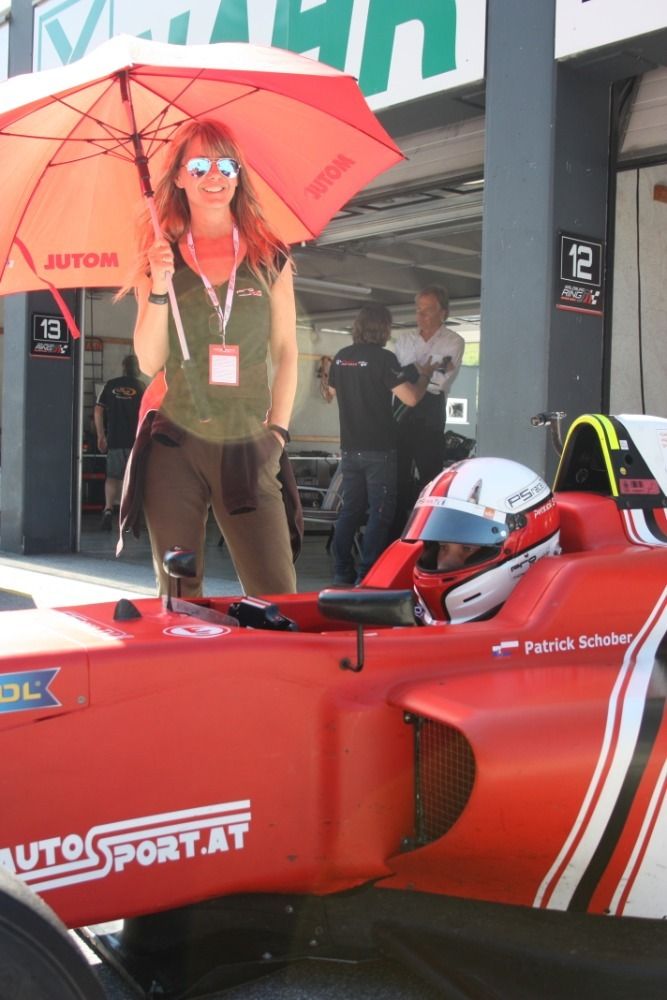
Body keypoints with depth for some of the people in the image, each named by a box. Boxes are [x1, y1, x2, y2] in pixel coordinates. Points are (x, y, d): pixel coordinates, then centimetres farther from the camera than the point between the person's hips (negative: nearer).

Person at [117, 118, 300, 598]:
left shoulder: (270, 257, 6)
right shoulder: (161, 257, 6)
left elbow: (286, 351, 9)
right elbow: (150, 362, 1)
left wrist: (277, 429, 1)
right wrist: (159, 288, -12)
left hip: (247, 448, 0)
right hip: (174, 446, 0)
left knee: (278, 599, -6)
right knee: (178, 599, 6)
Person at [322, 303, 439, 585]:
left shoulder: (341, 358, 8)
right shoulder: (383, 358, -13)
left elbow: (331, 394, 22)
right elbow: (411, 398, -17)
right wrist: (425, 375, 1)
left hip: (350, 448, 6)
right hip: (379, 449, -6)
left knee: (350, 509, 12)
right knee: (380, 512, -1)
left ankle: (342, 572, 12)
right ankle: (366, 575, -5)